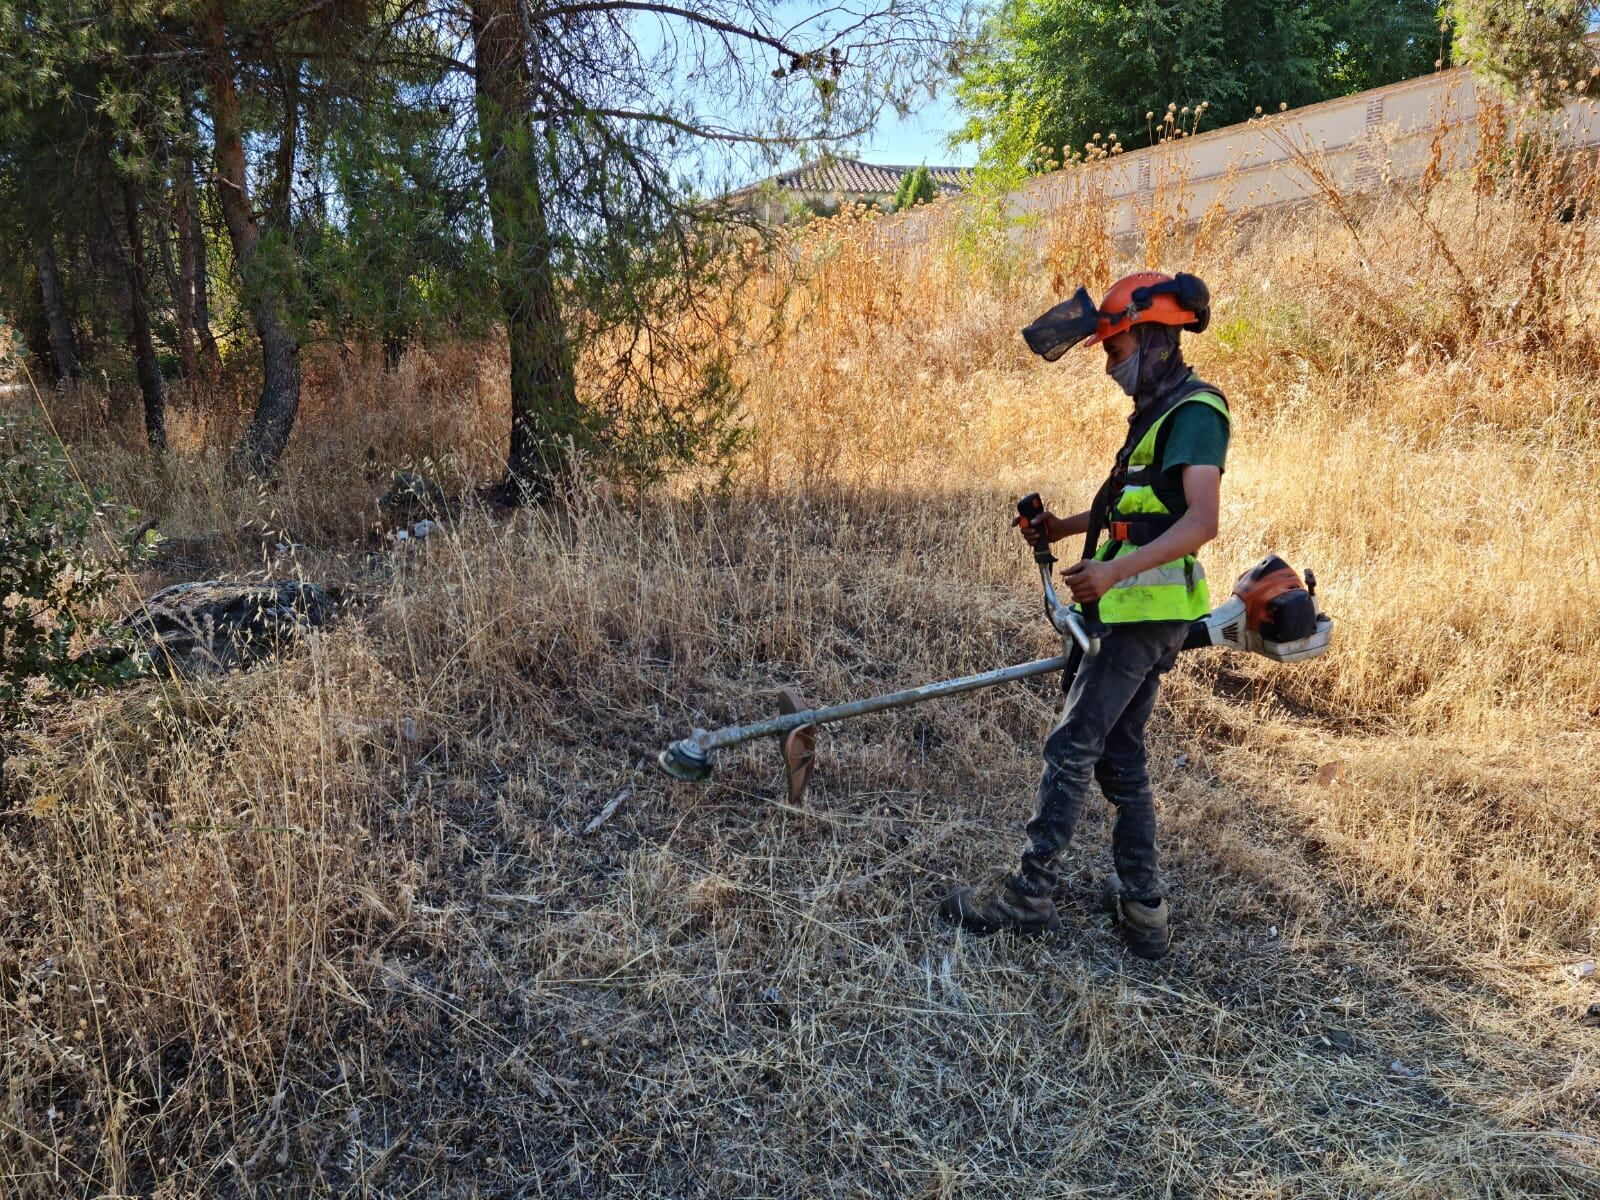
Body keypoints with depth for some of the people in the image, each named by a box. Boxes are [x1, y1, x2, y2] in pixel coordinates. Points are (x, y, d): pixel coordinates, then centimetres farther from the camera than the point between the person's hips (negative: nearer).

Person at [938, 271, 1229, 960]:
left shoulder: (1194, 411, -13)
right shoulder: (1160, 411, 19)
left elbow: (1201, 522, -24)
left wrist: (1117, 569, -35)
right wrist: (1066, 527, 16)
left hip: (1147, 611, -10)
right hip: (1135, 612, 10)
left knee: (1072, 748, -6)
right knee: (1118, 755, 13)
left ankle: (1028, 894, 4)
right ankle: (1142, 906, 21)